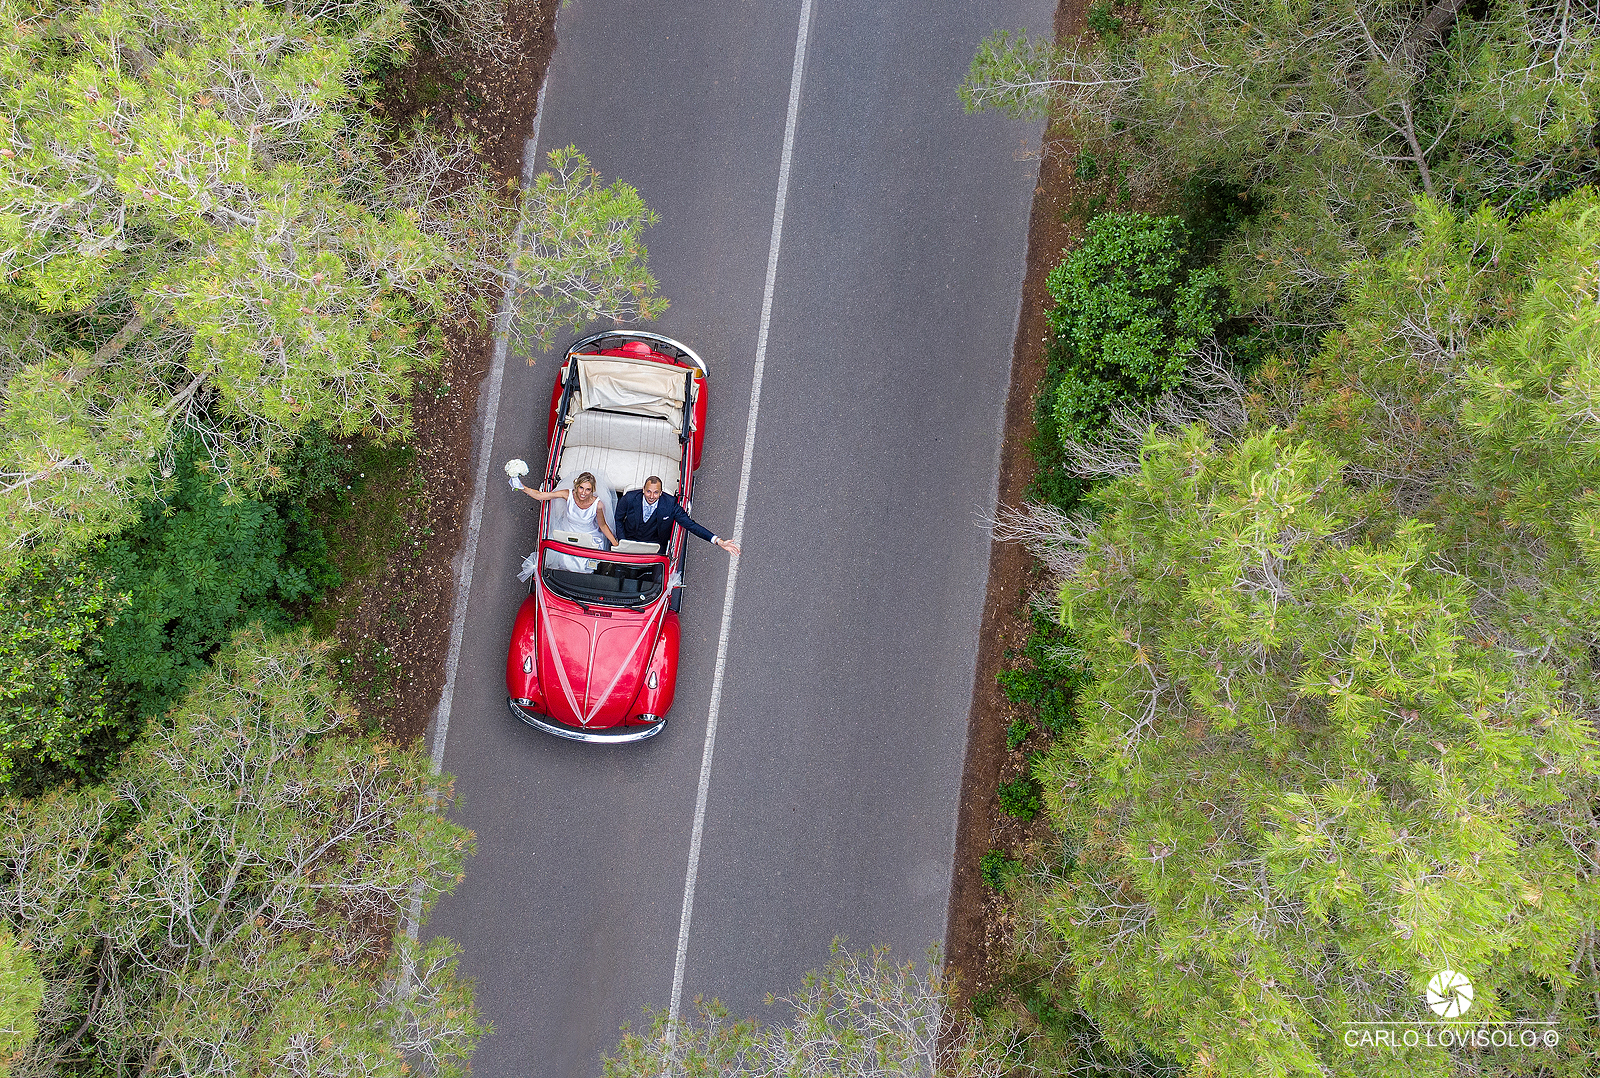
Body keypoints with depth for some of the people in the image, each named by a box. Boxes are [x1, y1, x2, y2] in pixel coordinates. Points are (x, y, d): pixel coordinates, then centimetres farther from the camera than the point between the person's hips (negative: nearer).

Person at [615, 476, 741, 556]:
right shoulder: (629, 499, -19)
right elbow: (617, 520, 0)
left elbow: (690, 524, -18)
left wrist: (718, 541, -27)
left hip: (655, 544, -1)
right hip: (630, 540, 1)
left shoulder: (670, 504, -20)